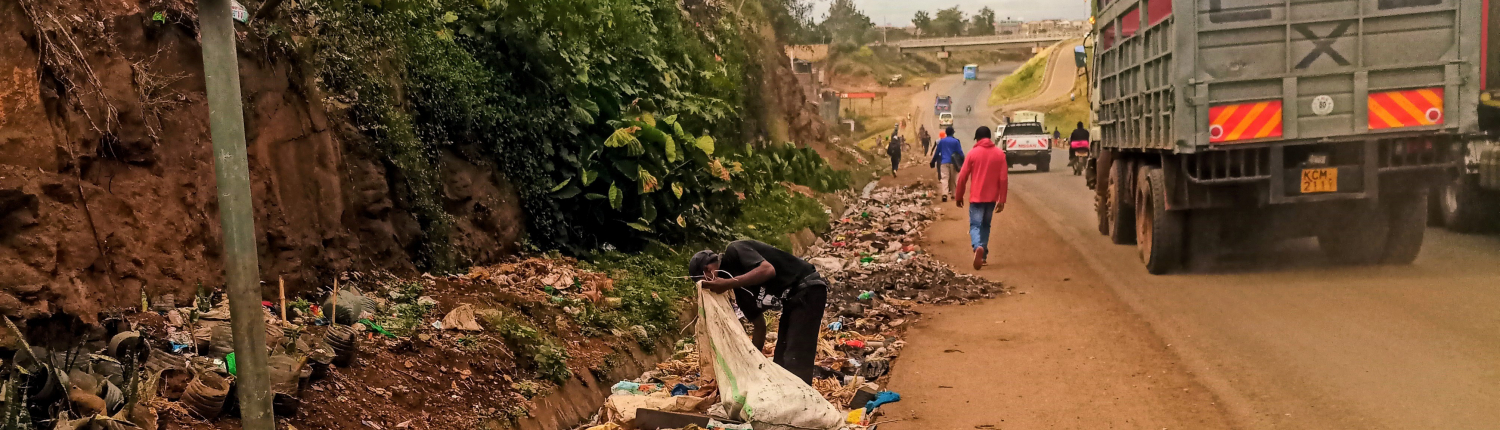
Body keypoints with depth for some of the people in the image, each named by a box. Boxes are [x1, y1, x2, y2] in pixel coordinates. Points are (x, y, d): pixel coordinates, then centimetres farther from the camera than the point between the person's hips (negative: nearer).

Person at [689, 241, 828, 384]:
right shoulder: (740, 289, 12)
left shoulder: (734, 251, -10)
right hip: (793, 299, 10)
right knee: (781, 361, 11)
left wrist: (728, 283, -23)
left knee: (795, 361, -14)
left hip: (808, 290, -10)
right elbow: (759, 326, 17)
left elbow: (768, 270, -27)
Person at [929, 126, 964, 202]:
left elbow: (937, 152, 11)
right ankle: (953, 194, 21)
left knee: (944, 178, -10)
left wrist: (932, 162, 20)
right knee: (953, 179, 13)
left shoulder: (941, 141, 7)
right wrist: (963, 163, 4)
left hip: (944, 162, 0)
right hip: (953, 162, 0)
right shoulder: (956, 141, 1)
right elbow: (960, 153, -1)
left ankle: (944, 194, -29)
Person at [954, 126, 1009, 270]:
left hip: (976, 197, -3)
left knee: (975, 225, -2)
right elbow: (1004, 178, -2)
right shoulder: (1000, 153, 1)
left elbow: (963, 176, -5)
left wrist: (959, 196, 6)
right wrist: (1002, 200, 2)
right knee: (985, 225, 18)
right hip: (991, 197, 3)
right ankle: (983, 255, 19)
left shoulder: (973, 153, -6)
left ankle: (978, 247, -30)